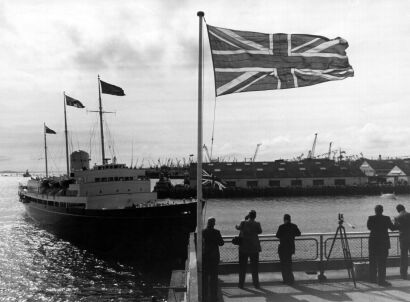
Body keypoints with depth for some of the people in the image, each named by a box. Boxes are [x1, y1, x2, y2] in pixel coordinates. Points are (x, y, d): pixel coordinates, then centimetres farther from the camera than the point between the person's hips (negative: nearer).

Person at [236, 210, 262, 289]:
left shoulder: (243, 223, -9)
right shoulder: (257, 224, -10)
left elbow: (238, 227, 9)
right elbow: (260, 231, 5)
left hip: (243, 248, 1)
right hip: (254, 248, 0)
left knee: (242, 267, 9)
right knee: (254, 266, 10)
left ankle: (241, 284, 11)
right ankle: (256, 284, 12)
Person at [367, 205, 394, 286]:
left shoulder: (371, 218, -5)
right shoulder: (386, 218, -10)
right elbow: (392, 228, 2)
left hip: (373, 242, 3)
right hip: (383, 242, -3)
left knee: (372, 261, 14)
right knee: (382, 262, 0)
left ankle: (372, 278, 22)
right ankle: (381, 280, -2)